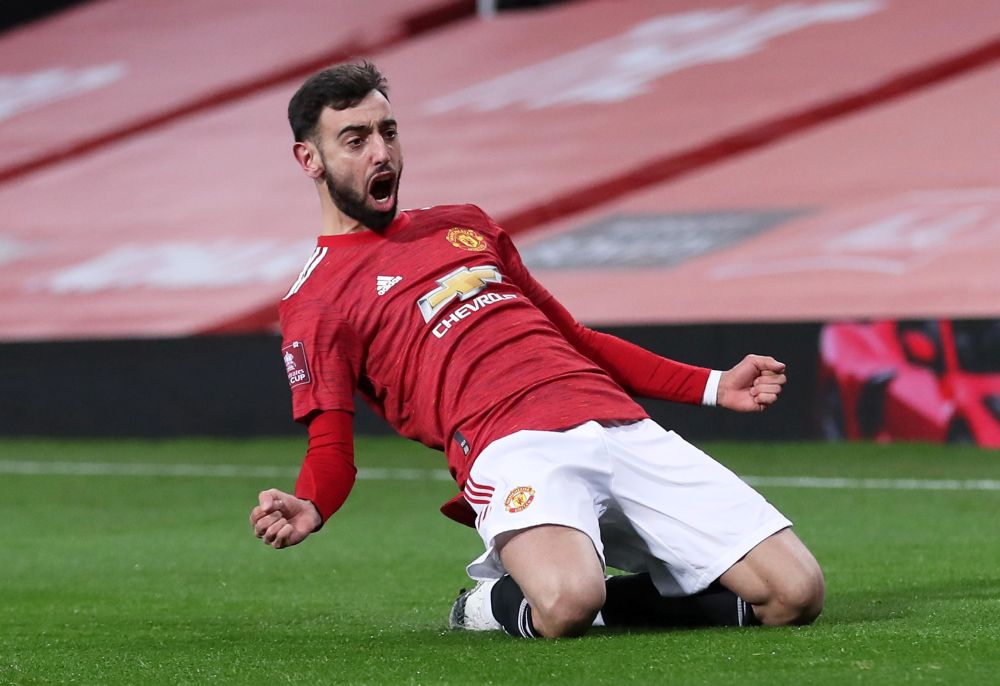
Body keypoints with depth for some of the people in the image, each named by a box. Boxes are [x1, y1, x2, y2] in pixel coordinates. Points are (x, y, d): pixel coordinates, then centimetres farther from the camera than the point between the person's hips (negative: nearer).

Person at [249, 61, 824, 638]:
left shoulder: (466, 225, 29)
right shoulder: (315, 303, 11)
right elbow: (331, 447, 2)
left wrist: (713, 386, 27)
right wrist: (308, 510, -23)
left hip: (623, 425, 5)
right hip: (512, 451, -5)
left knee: (795, 594, -11)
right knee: (566, 605, -38)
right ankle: (504, 601, -3)